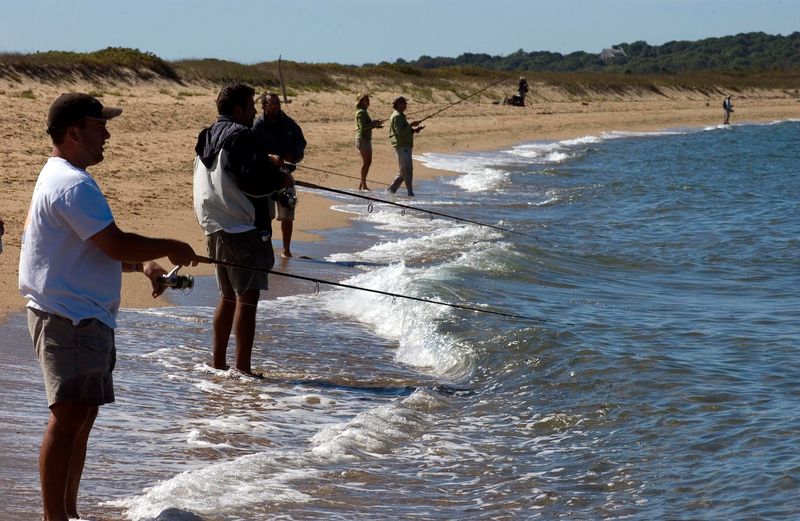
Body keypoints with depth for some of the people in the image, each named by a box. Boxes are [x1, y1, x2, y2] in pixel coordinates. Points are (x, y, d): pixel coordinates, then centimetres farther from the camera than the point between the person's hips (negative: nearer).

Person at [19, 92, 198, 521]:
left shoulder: (59, 177, 18)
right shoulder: (74, 185, -17)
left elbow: (100, 249, 25)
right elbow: (117, 245, -21)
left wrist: (143, 264, 12)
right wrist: (171, 249, -7)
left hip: (83, 316, 11)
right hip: (70, 319, -11)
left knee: (83, 414, 15)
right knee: (68, 417, -11)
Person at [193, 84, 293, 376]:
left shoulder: (208, 138, 16)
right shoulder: (240, 136, -13)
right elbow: (253, 180, -22)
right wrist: (282, 180, -3)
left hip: (215, 228, 10)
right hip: (242, 229, -10)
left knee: (228, 297, 18)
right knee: (247, 298, -7)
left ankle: (218, 363, 22)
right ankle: (243, 368, -9)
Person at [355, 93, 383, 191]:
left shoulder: (364, 112, 17)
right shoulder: (361, 112, -14)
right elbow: (363, 126, -22)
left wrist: (375, 123, 8)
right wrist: (374, 123, -21)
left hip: (367, 139, 10)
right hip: (363, 139, -10)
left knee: (368, 161, 11)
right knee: (366, 161, -8)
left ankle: (362, 183, 16)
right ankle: (363, 184, -5)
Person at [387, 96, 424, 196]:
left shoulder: (400, 116, 21)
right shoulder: (397, 116, -12)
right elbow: (400, 131, -22)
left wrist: (415, 130, 9)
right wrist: (411, 125, -17)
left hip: (405, 146, 11)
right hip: (401, 146, -11)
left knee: (405, 170, 12)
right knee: (407, 169, -10)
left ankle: (392, 188, 16)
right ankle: (410, 191, -10)